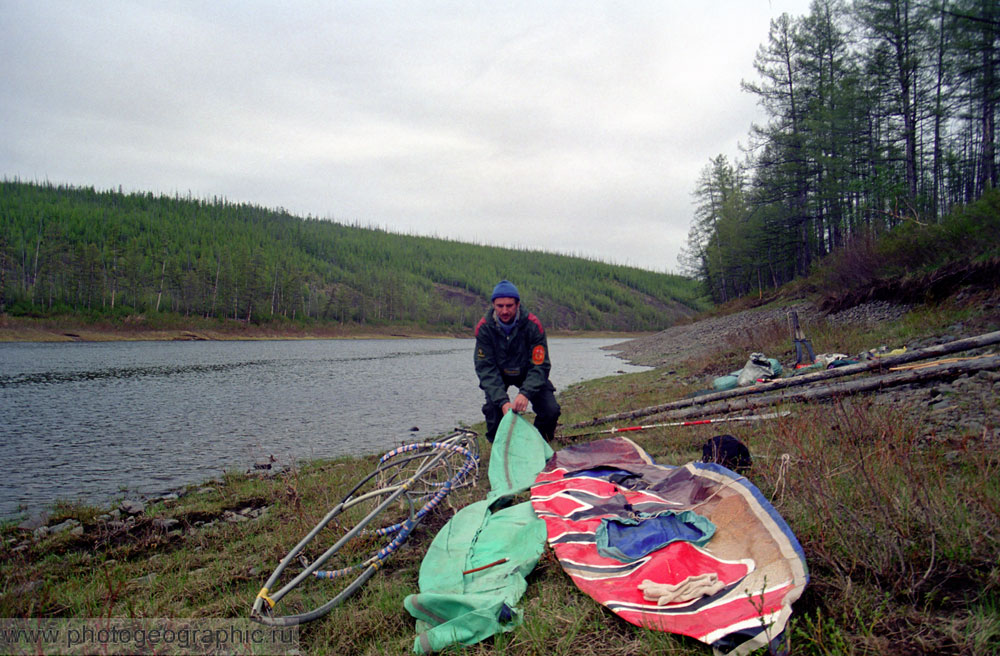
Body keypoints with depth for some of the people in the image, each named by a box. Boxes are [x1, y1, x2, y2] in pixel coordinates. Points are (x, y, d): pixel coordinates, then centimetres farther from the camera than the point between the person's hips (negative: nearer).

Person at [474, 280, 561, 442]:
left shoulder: (532, 325, -28)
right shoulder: (484, 327, -24)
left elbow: (539, 366, -26)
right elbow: (485, 368, -24)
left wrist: (525, 393, -43)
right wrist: (502, 401, -37)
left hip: (528, 373, 0)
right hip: (498, 374, 0)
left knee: (551, 410, -17)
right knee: (492, 408, -24)